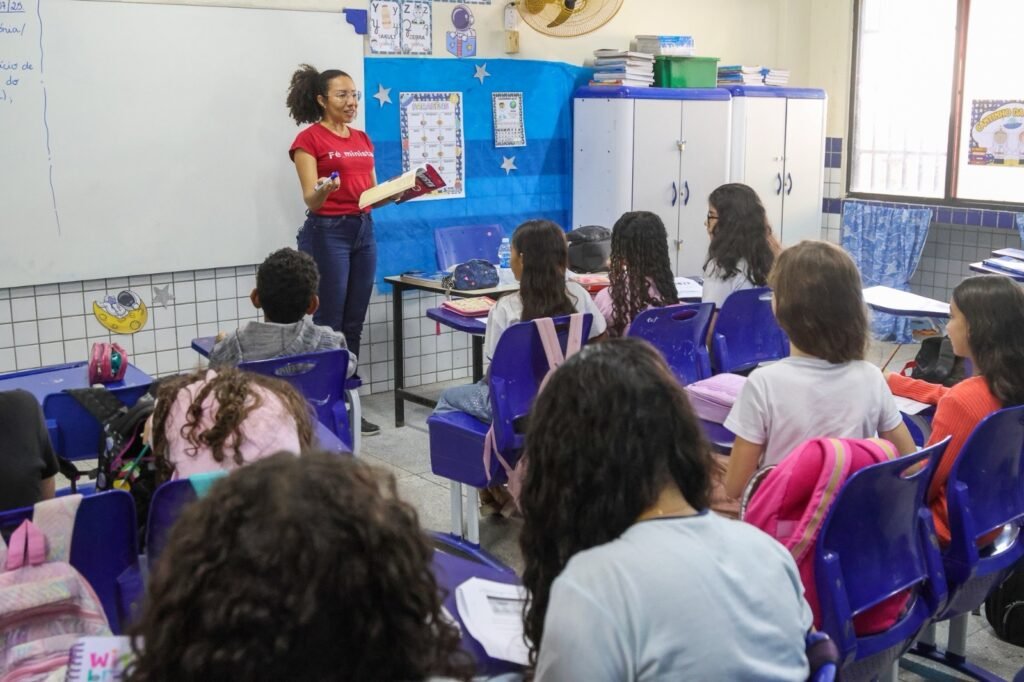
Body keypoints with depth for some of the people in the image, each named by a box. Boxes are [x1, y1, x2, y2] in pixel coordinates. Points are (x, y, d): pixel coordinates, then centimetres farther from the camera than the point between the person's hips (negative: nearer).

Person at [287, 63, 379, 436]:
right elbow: (310, 200, -15)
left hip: (364, 229, 7)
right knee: (328, 325, -4)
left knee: (353, 326, 8)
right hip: (327, 232, -7)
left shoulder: (362, 139, 14)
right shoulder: (309, 139, -7)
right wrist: (323, 190, -37)